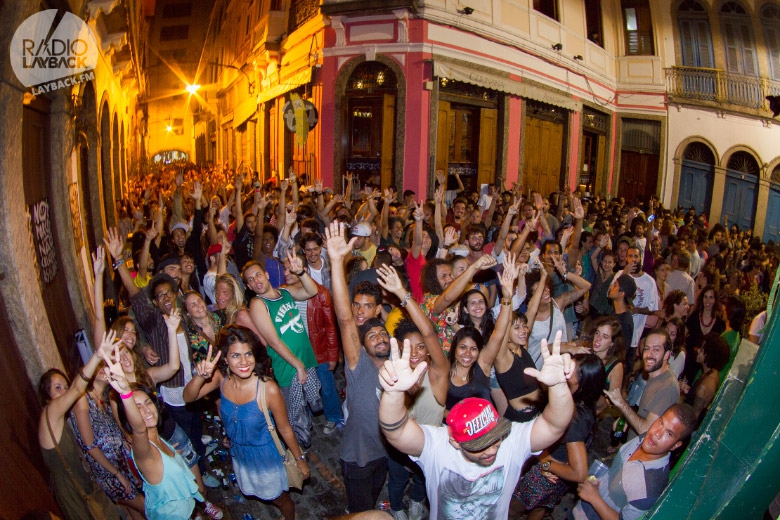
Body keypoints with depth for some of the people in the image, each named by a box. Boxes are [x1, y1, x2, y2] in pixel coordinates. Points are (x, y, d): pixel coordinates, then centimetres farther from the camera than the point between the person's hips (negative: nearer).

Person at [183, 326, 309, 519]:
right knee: (252, 491, 32)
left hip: (265, 455, -4)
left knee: (279, 499, 23)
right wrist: (200, 376, -40)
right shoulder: (221, 378, -21)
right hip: (238, 453, 4)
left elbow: (285, 430, -22)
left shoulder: (268, 389, -34)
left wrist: (300, 459, -9)